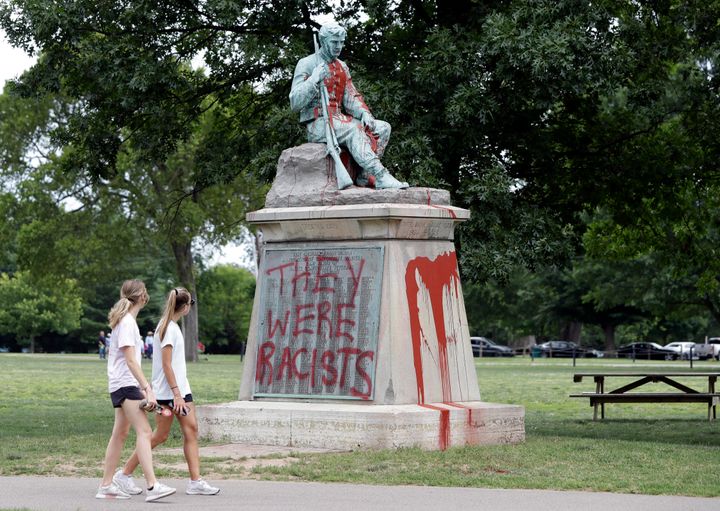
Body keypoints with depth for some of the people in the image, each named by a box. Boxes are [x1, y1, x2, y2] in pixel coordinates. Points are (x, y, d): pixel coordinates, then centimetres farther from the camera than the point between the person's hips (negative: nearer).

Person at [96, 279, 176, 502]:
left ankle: (106, 486, 18)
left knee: (120, 434, 13)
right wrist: (147, 389, -24)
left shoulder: (124, 321, 16)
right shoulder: (127, 322, -14)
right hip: (126, 384, -10)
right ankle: (152, 486, -28)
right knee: (144, 431, -18)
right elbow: (130, 360, -20)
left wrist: (143, 387, 24)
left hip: (122, 385, 10)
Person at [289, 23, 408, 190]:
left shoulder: (342, 67, 18)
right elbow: (295, 103, -10)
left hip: (338, 119, 8)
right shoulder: (307, 64, -2)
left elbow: (351, 98, 12)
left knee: (383, 128, -8)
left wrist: (364, 113, -8)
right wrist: (313, 80, -22)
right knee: (353, 130, -34)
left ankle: (365, 176, -18)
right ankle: (380, 176, -43)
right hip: (317, 124, -7)